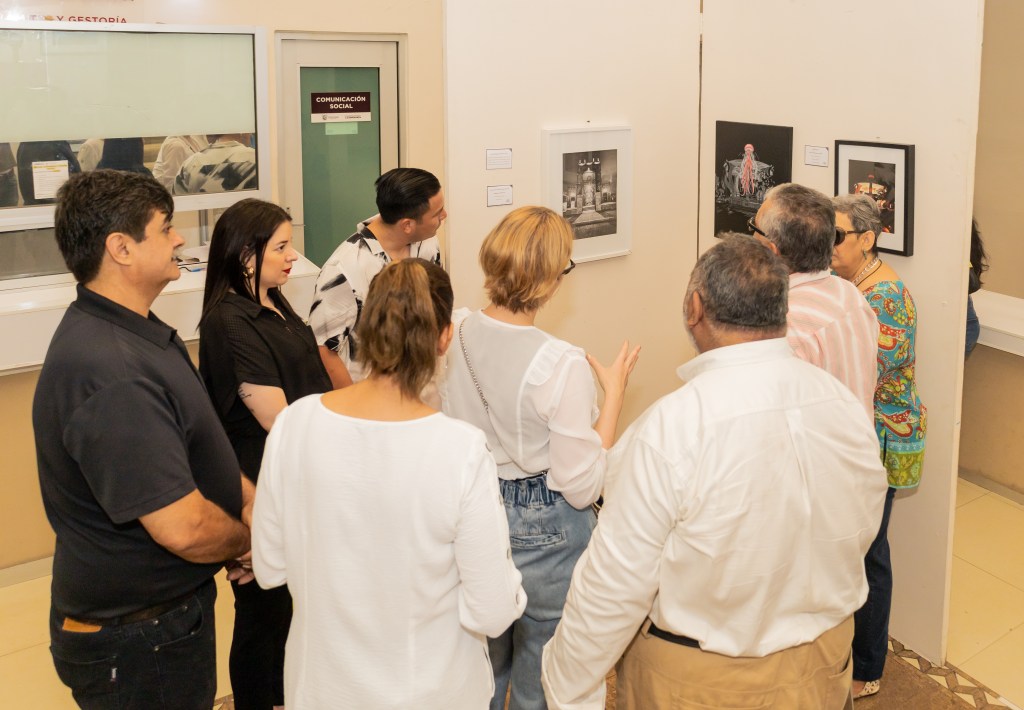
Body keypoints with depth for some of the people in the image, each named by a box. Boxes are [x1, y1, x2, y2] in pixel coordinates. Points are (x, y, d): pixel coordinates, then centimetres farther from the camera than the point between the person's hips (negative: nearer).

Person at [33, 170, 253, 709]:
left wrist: (247, 499, -1)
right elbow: (184, 528, -31)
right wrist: (248, 540, -11)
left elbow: (194, 448, 15)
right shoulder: (107, 373, -31)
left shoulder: (139, 333, 5)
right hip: (137, 640, -9)